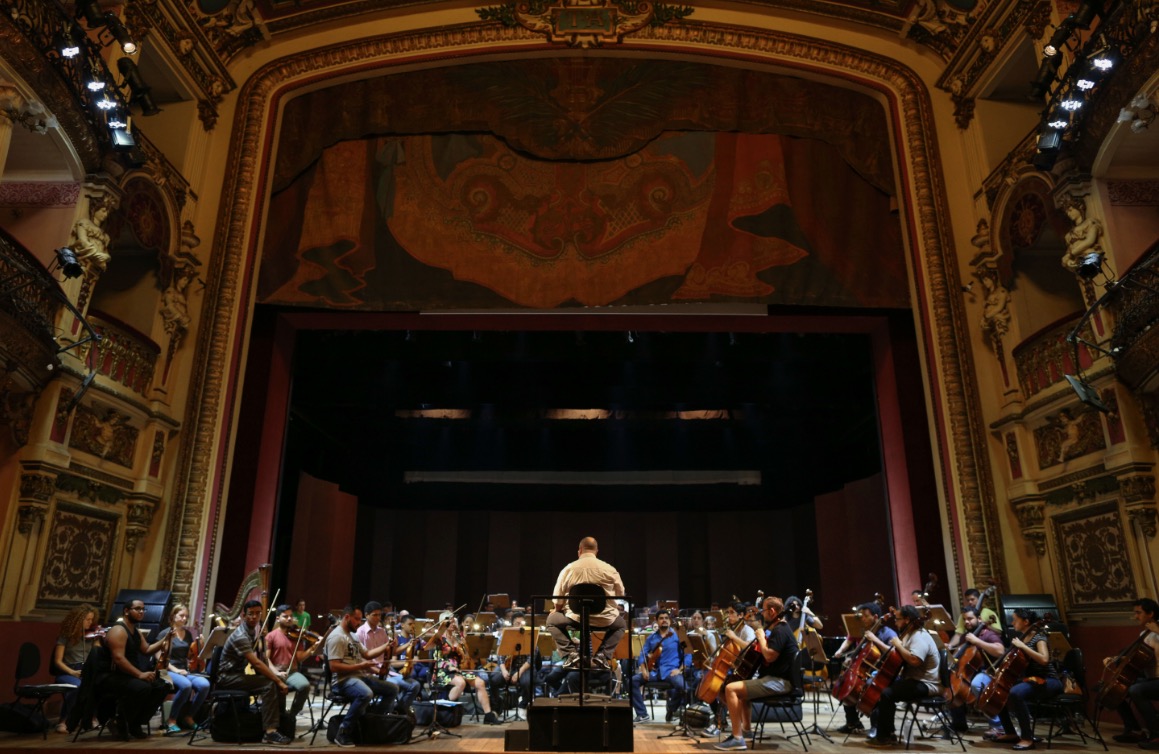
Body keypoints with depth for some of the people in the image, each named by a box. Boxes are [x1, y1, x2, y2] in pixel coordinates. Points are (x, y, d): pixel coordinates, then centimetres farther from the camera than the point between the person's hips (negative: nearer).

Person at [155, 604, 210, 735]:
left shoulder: (189, 634, 16)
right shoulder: (165, 633, 1)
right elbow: (160, 657, -6)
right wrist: (175, 669, -17)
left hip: (185, 671, 5)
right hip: (169, 671, -5)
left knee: (205, 685, -26)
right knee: (186, 685, -38)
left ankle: (188, 717, -6)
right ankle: (171, 720, -18)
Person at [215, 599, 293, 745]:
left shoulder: (254, 630, 6)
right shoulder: (240, 636, -23)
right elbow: (256, 663, -29)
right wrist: (278, 681, -27)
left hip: (241, 673, 9)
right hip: (228, 677, -9)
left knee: (277, 681, -4)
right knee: (269, 684, -26)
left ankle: (281, 722, 5)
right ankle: (270, 732, -28)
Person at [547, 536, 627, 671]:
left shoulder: (568, 569, -3)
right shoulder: (609, 569, -4)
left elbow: (558, 599, 1)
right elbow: (620, 594, 8)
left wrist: (557, 609, 24)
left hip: (576, 618, 0)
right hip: (604, 619, 1)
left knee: (552, 619, 28)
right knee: (621, 624, 33)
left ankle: (571, 654, 6)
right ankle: (603, 655, 10)